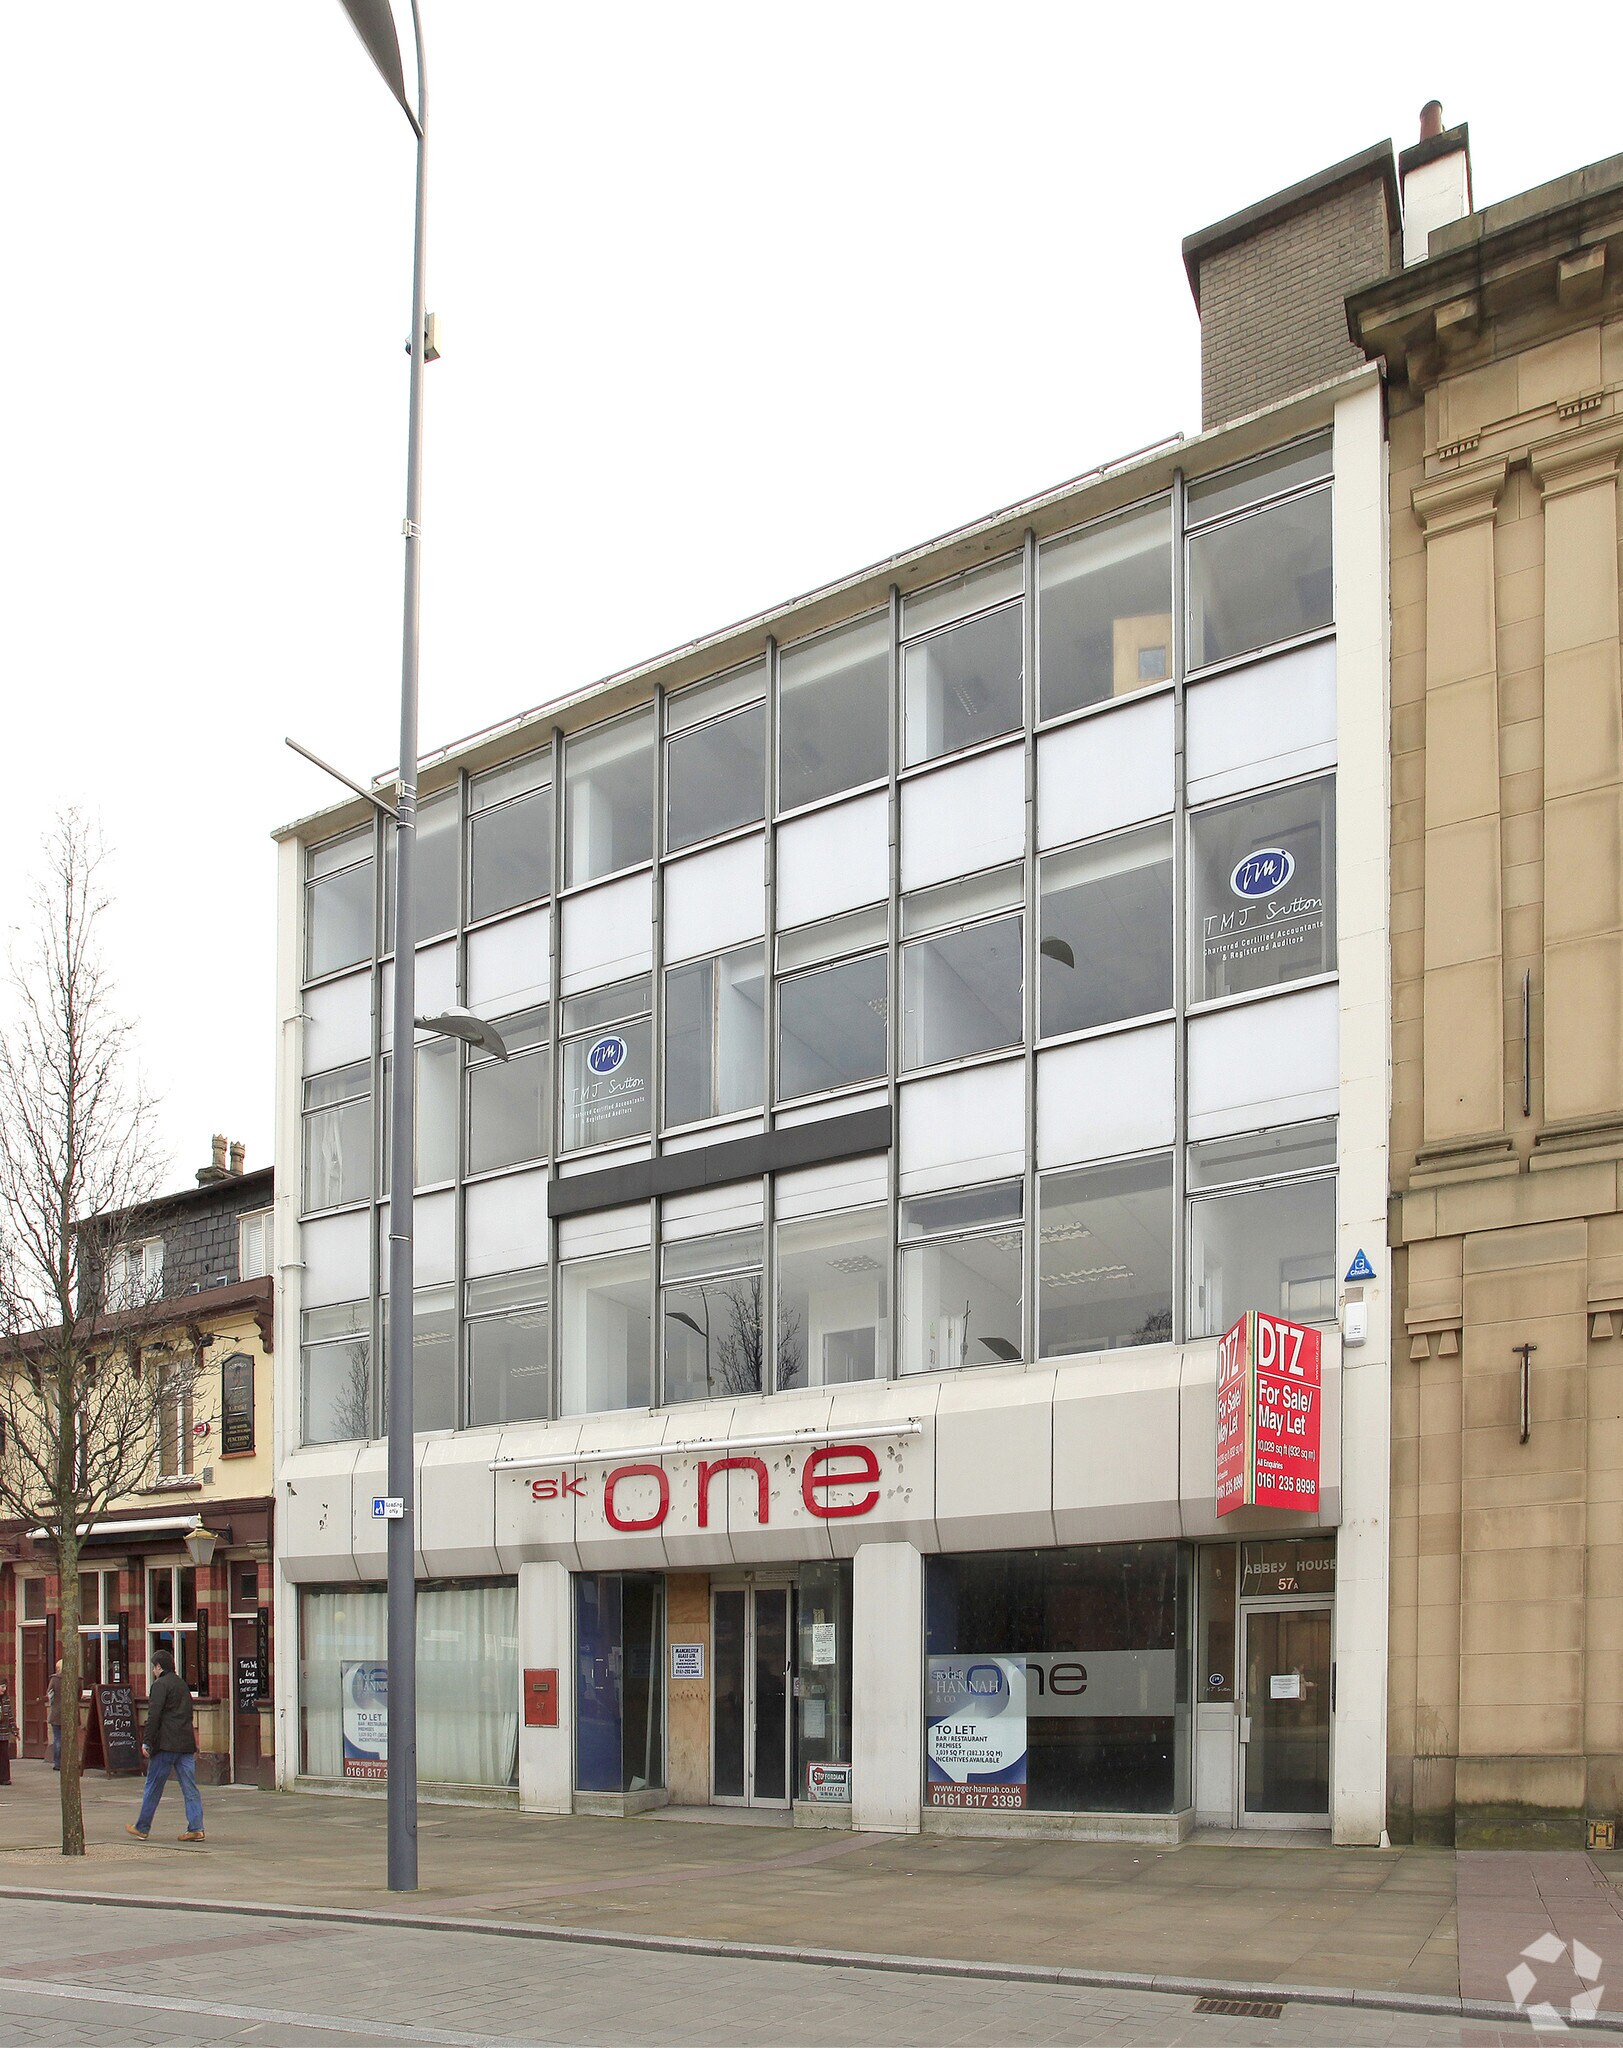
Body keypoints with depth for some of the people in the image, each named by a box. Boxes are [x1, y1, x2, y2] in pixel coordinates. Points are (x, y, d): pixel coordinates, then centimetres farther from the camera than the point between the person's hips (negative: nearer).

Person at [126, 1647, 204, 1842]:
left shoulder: (160, 1685, -7)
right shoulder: (182, 1684, 18)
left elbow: (154, 1715, -14)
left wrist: (147, 1742, -11)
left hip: (166, 1745, -7)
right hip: (186, 1744, 7)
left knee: (153, 1787, 4)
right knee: (190, 1788, 3)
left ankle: (142, 1828, 12)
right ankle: (196, 1829, -3)